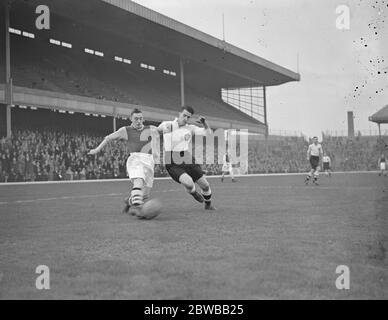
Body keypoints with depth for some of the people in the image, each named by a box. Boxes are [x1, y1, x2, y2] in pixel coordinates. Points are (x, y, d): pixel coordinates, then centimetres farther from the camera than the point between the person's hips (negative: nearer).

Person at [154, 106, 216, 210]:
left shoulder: (190, 128, 8)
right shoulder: (166, 125, 4)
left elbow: (208, 133, 1)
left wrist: (204, 123, -17)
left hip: (187, 160, 3)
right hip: (173, 165, -3)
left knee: (205, 185, 4)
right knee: (189, 183, -28)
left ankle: (208, 204, 36)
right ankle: (194, 193, 9)